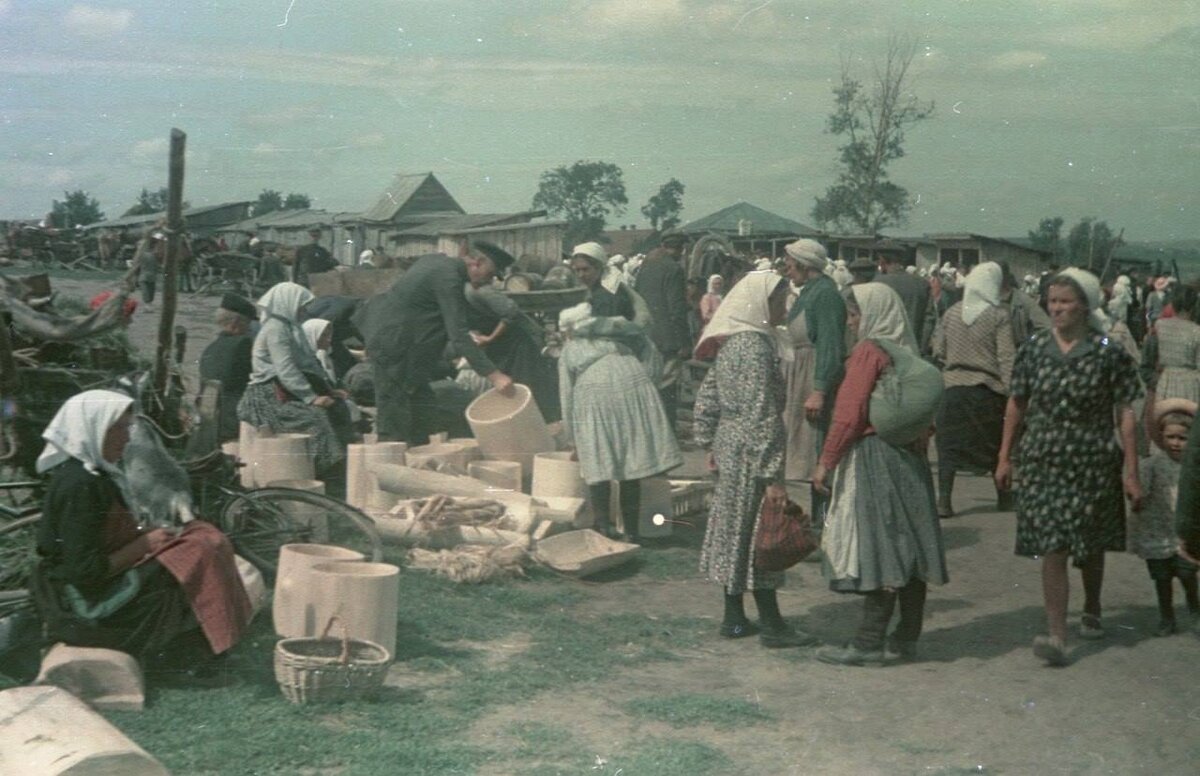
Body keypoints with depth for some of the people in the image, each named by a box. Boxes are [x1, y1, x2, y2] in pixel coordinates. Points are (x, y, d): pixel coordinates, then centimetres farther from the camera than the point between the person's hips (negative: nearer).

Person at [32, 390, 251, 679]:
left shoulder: (89, 473, 6)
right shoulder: (80, 485, -25)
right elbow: (86, 570, -26)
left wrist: (145, 536, -1)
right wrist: (145, 544, -17)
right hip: (90, 605, -10)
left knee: (201, 541, 6)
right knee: (199, 556, -11)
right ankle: (195, 653, 4)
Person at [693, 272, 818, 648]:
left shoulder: (731, 341, 8)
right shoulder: (756, 346, -20)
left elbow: (706, 396, 15)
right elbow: (760, 417, -23)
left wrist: (711, 443, 20)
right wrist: (773, 476, -21)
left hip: (728, 444, 9)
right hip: (748, 451, -9)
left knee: (733, 528, 13)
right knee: (757, 532, -2)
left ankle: (734, 618, 22)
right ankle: (771, 625, 6)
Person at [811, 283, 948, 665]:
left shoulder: (868, 351, -10)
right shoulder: (907, 353, 11)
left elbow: (849, 414, -15)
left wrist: (826, 461, -11)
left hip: (873, 459, -8)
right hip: (910, 459, 8)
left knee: (876, 550, -6)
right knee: (907, 548, 9)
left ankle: (868, 643, -3)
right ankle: (906, 638, 16)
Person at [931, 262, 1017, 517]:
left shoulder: (951, 313, 1)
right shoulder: (999, 316, -8)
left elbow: (939, 351, 7)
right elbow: (1006, 357, -11)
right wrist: (1011, 390, -8)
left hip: (953, 387, 2)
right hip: (988, 389, -1)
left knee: (949, 445, 4)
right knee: (995, 444, 14)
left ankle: (943, 501, -3)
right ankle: (1004, 497, 27)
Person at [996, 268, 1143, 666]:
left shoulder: (1108, 353, -6)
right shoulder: (1034, 349, 1)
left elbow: (1125, 414, -4)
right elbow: (1016, 405, 9)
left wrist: (1131, 473, -6)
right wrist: (1005, 457, 9)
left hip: (1094, 464, -1)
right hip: (1044, 464, 1)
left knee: (1091, 545, 15)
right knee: (1052, 549, -7)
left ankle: (1091, 611, 41)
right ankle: (1057, 635, -7)